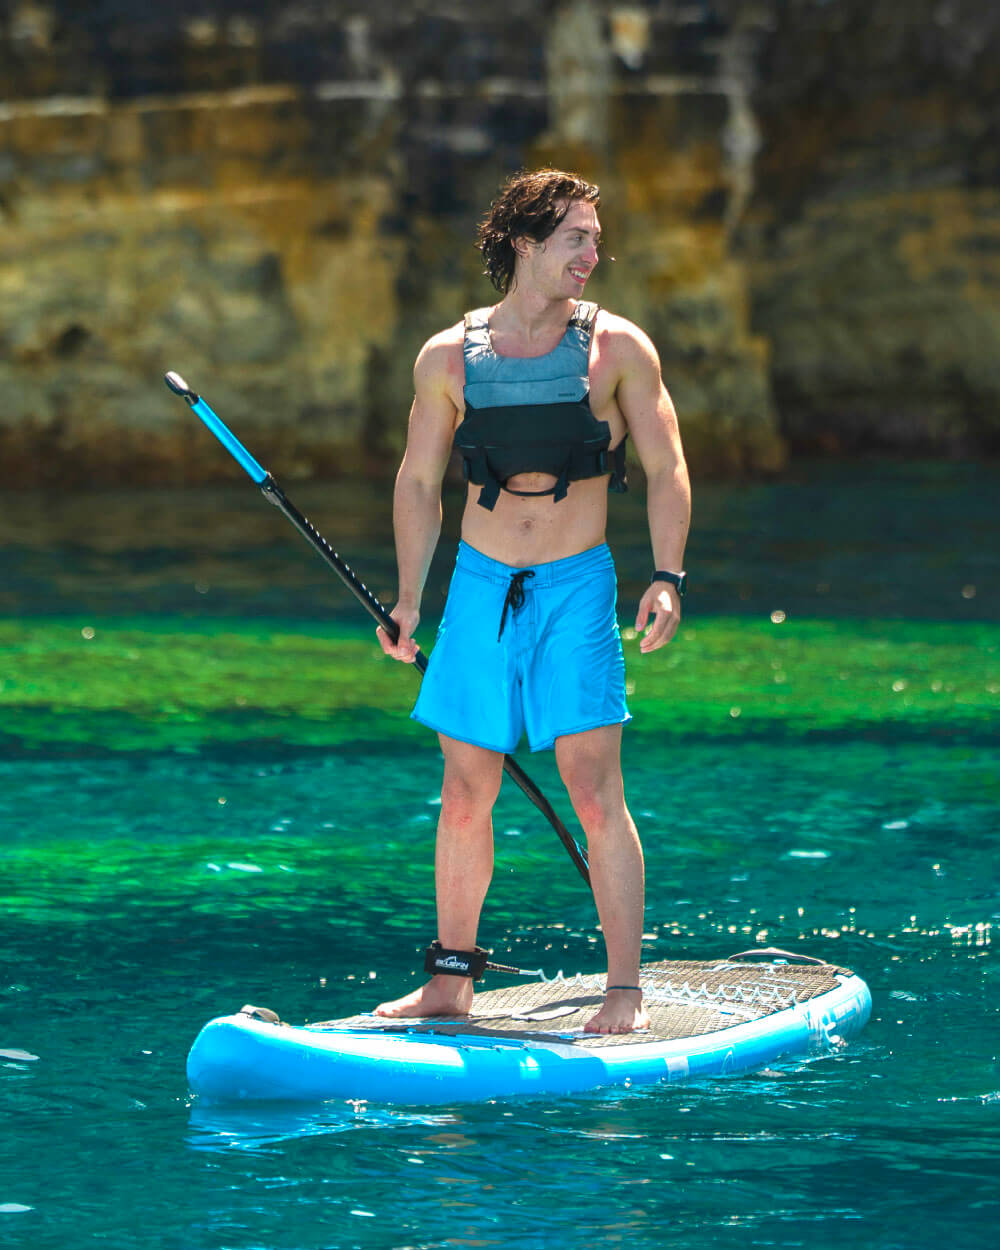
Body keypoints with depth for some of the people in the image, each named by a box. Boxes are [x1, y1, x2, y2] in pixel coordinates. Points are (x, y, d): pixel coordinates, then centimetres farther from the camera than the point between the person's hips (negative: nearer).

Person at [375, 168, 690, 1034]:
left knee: (594, 789, -8)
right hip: (480, 585, 2)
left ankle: (626, 992, -5)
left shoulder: (617, 347, -1)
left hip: (577, 584, -2)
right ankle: (451, 981, 18)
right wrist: (409, 599, 9)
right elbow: (418, 482, 12)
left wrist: (668, 579, -11)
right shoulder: (448, 358, 3)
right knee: (465, 795, 6)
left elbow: (667, 469, 1)